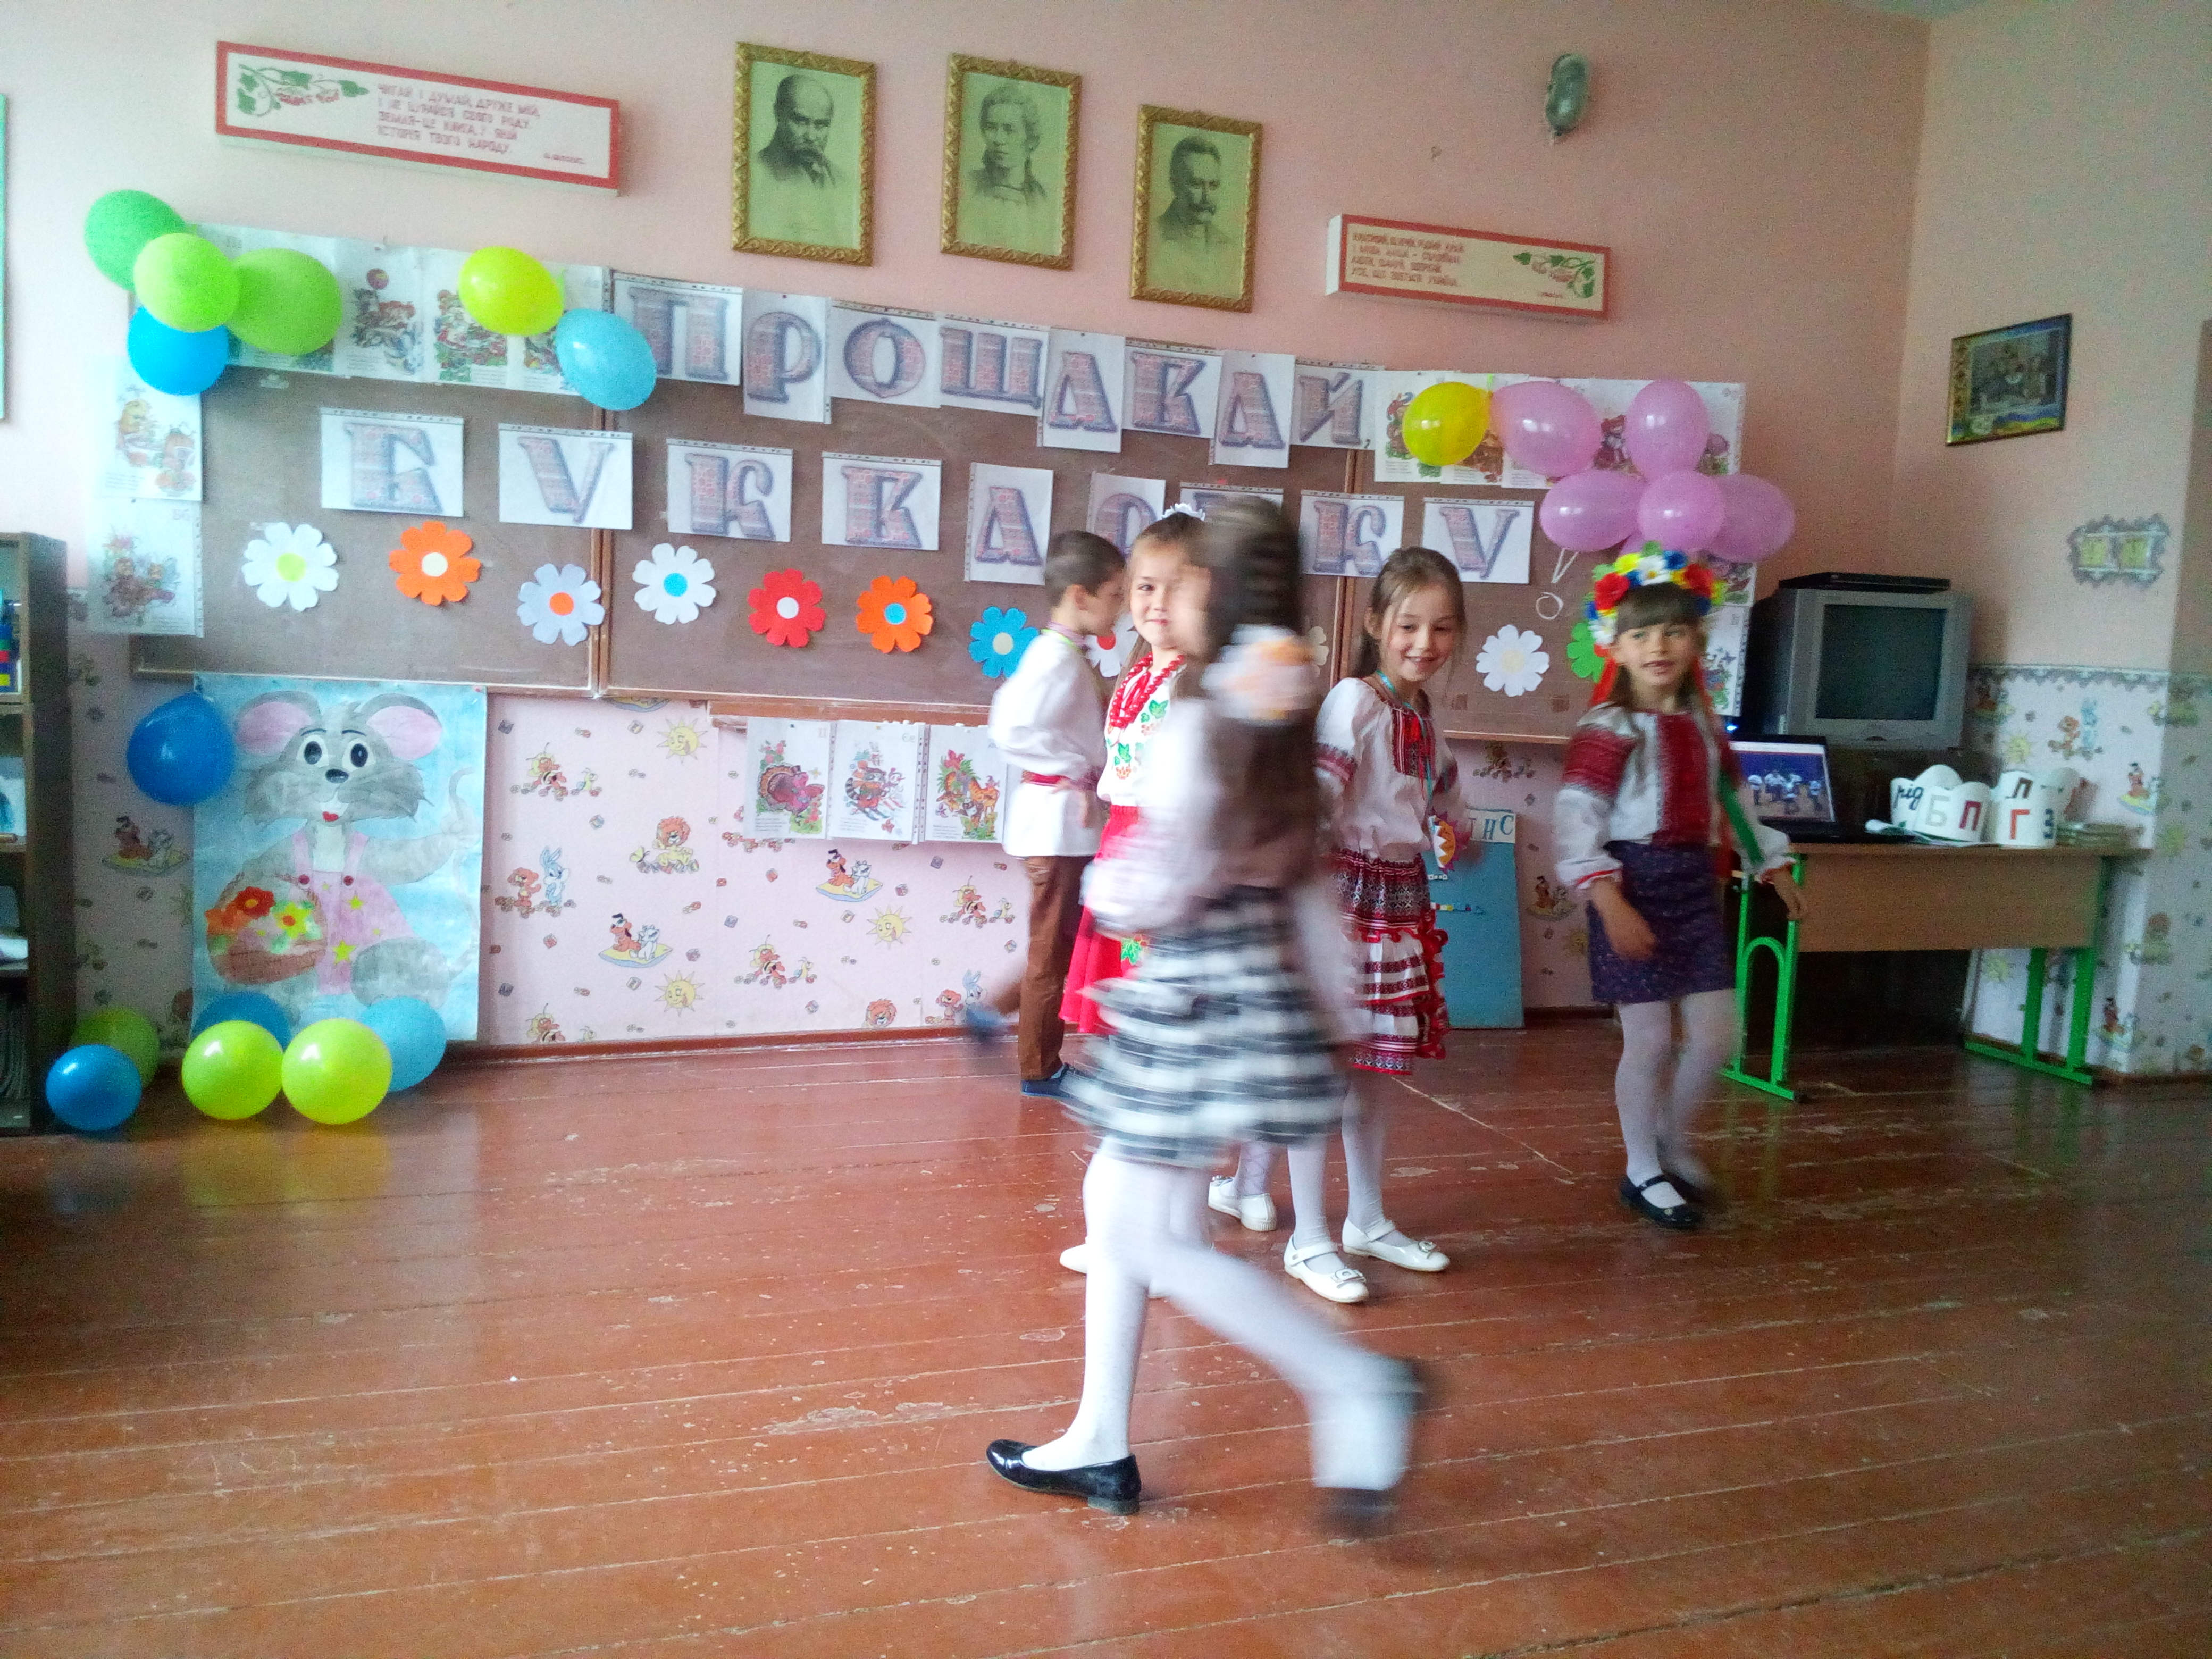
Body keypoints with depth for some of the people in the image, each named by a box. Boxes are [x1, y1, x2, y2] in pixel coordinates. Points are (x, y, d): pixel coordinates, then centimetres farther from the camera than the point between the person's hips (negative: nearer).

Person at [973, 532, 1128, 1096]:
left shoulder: (1058, 655, 11)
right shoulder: (1059, 659, -19)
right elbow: (1013, 729, -30)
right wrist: (1076, 772, -21)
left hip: (1066, 819, 9)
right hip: (1059, 816, -9)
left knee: (1064, 940, 18)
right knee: (1054, 948, 3)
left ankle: (994, 1012, 26)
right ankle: (1041, 1070, 17)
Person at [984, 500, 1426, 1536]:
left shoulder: (1202, 722, -18)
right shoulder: (1273, 724, 10)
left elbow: (1160, 891, -19)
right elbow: (1300, 876, 13)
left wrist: (1108, 887, 2)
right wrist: (1333, 997, 17)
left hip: (1199, 996, -10)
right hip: (1247, 982, 10)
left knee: (1151, 1237, -1)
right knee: (1114, 1202, 16)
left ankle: (1359, 1388, 3)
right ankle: (1100, 1446, 26)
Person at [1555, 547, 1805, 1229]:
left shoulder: (1703, 723, 10)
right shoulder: (1608, 729, -12)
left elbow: (1734, 802, 23)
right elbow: (1576, 820, -19)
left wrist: (1773, 868, 24)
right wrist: (1610, 904, -26)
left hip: (1695, 883, 6)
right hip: (1635, 886, -6)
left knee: (1716, 1033, 7)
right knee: (1650, 1039, 0)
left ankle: (1673, 1142, 31)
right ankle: (1642, 1172, 19)